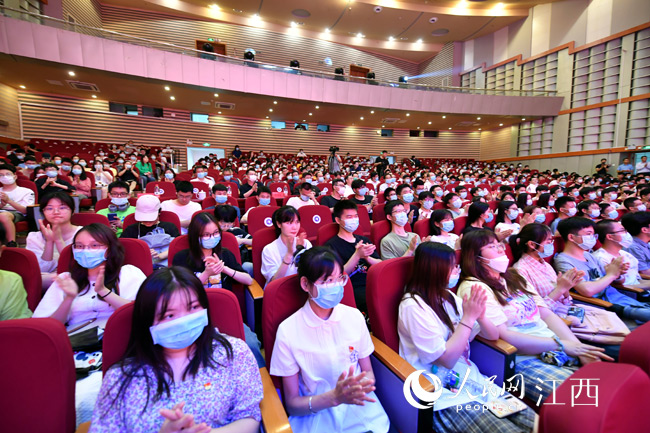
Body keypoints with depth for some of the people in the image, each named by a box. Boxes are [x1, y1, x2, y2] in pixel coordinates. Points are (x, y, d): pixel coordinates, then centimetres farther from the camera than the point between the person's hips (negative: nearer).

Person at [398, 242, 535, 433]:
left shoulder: (448, 297, 5)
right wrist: (468, 317, -19)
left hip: (473, 380, 7)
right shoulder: (413, 306, -19)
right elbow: (447, 359, -19)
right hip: (445, 394, -7)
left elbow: (493, 336, 8)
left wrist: (480, 316, -14)